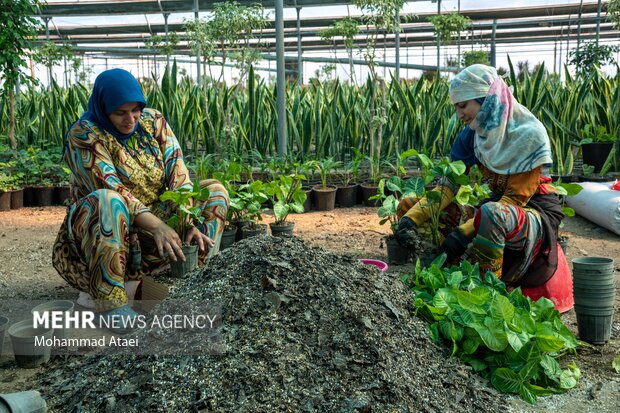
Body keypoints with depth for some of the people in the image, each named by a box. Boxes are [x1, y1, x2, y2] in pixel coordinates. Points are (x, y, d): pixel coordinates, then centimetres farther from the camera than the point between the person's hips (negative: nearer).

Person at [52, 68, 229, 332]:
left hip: (155, 216, 5)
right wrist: (156, 226, -40)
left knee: (215, 191, -7)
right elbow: (111, 189, -27)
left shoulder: (153, 121, -1)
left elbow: (177, 173, -10)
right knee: (107, 201, -38)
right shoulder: (83, 135, -15)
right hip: (99, 225, -5)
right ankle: (108, 298, -30)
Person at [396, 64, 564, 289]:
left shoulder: (529, 135, -19)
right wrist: (412, 218, -25)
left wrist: (464, 233, -30)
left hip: (537, 214, -7)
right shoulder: (472, 135, -2)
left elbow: (516, 198, -21)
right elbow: (450, 183, -9)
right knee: (409, 206, -1)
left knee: (492, 214, -41)